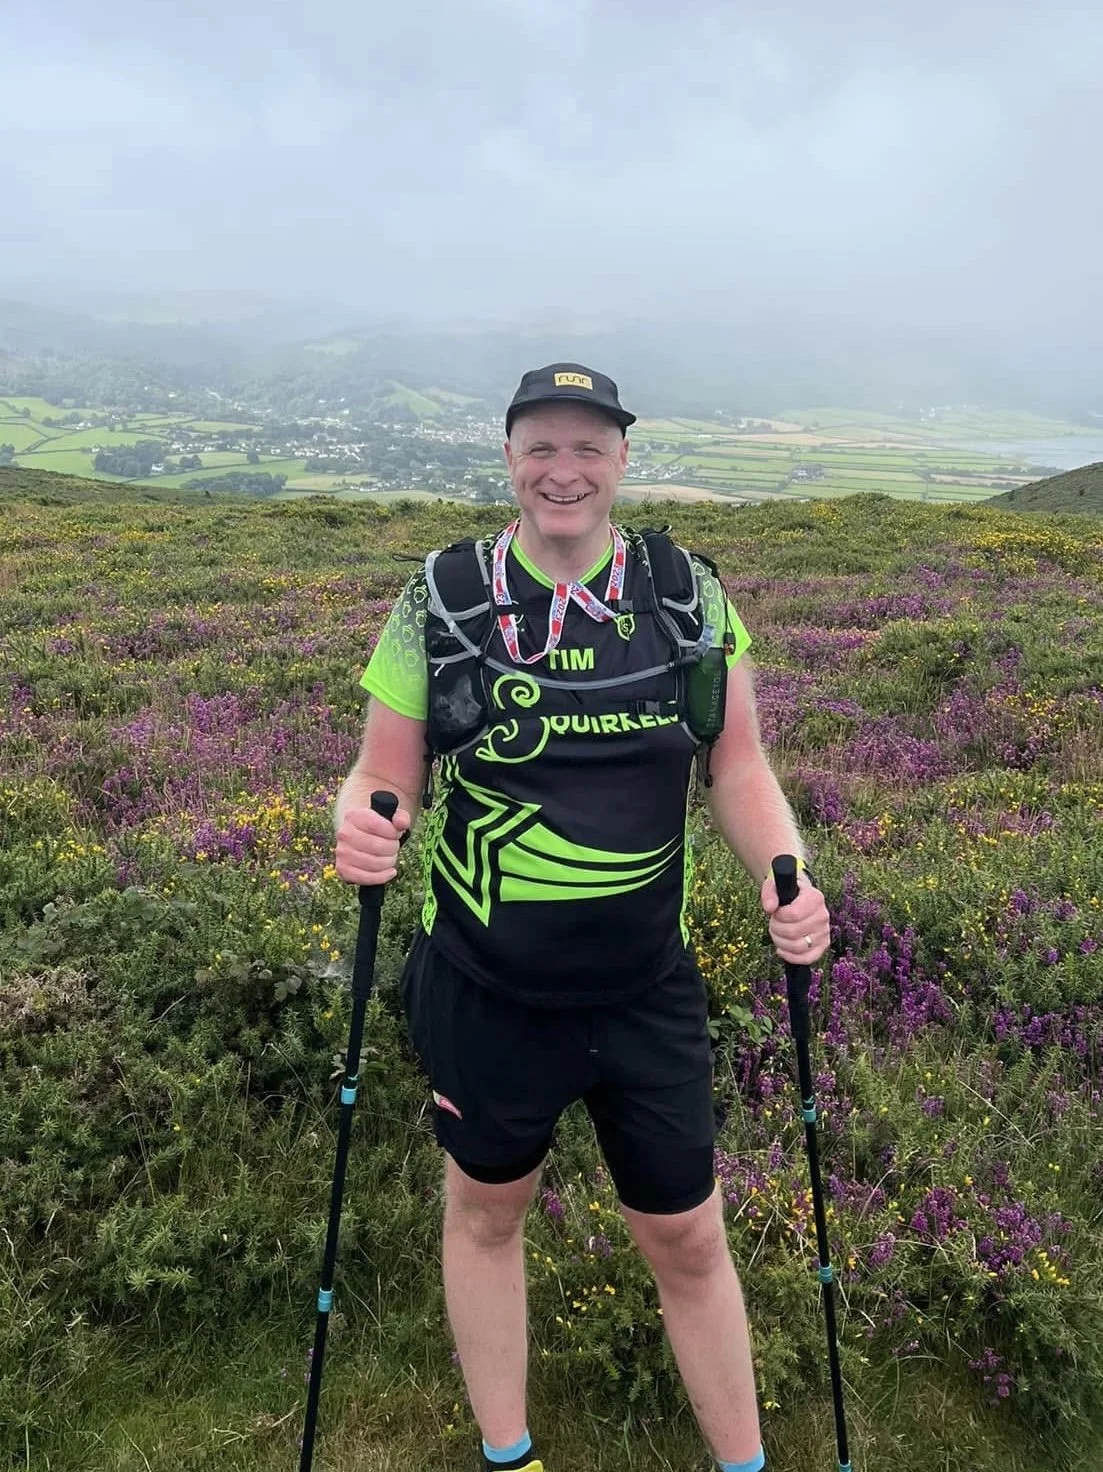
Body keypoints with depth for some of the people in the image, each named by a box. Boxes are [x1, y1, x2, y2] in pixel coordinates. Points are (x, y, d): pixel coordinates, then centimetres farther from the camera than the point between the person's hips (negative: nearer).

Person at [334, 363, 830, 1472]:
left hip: (648, 994, 1)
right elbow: (381, 778, -5)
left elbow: (736, 764, 1)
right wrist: (359, 826, -27)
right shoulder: (440, 602, -8)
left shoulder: (690, 599, -4)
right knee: (486, 1213, 21)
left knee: (687, 1239, 16)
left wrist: (787, 873, -16)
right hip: (484, 993, 0)